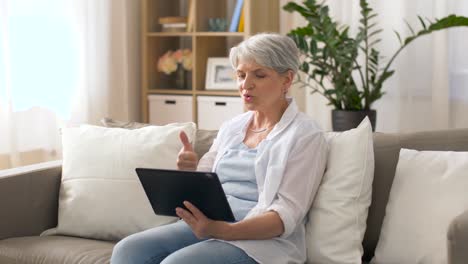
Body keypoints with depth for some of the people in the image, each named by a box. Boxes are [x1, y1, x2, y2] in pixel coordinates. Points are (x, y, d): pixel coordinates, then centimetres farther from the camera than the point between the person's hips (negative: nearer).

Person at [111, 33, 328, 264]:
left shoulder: (306, 136, -2)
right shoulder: (231, 127, 17)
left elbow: (288, 213, -12)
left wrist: (223, 230, -27)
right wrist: (190, 171, -9)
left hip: (263, 238, -6)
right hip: (210, 226, 6)